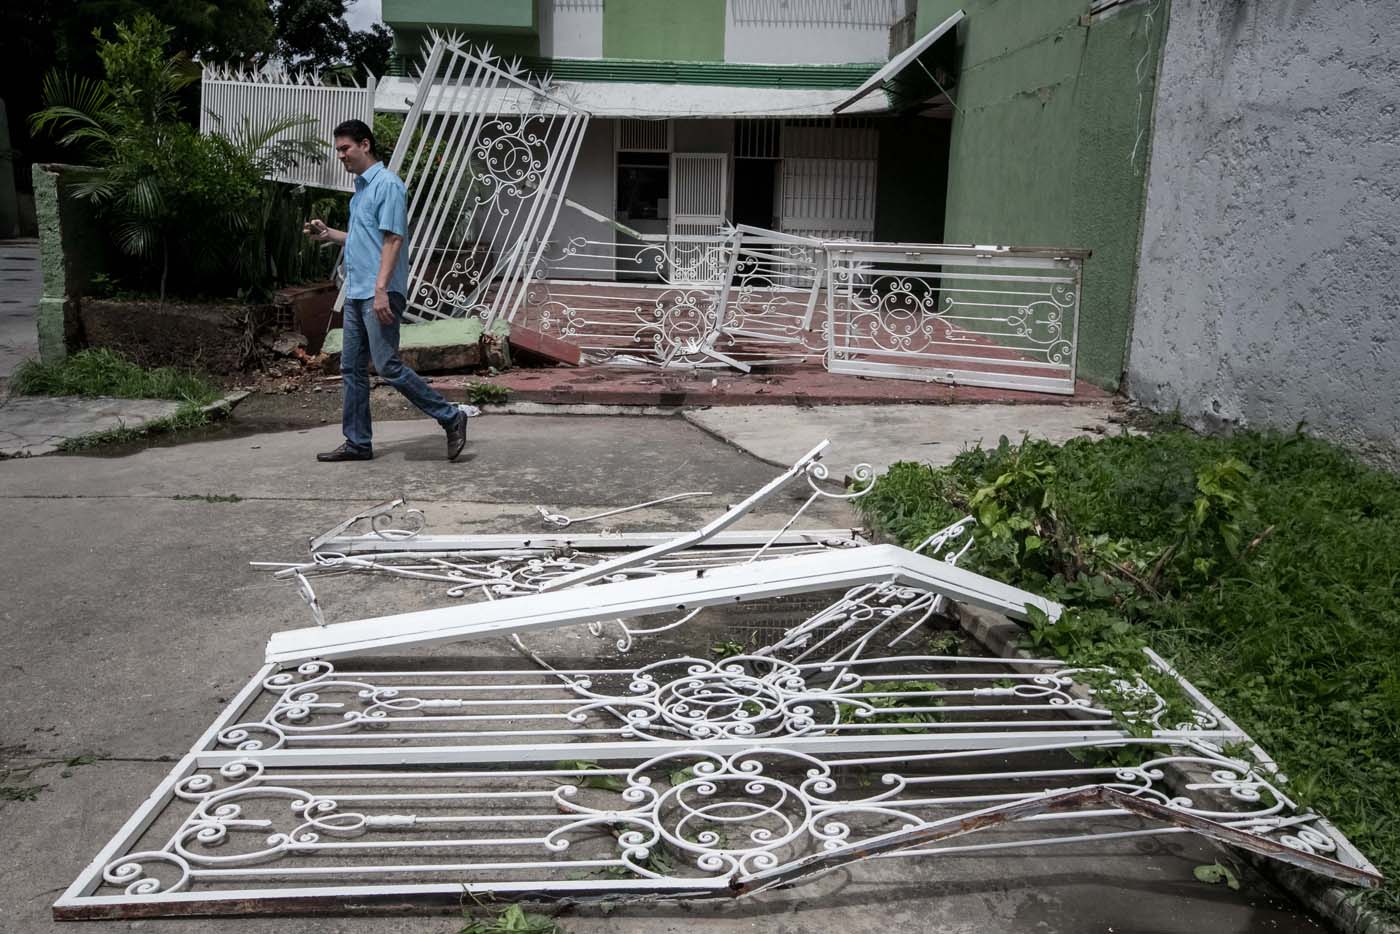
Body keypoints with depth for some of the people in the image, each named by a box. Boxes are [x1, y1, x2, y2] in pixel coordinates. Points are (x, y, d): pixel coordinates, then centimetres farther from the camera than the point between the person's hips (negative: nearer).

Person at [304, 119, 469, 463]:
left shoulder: (388, 184, -11)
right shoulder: (360, 188, 19)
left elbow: (393, 239, -18)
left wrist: (381, 290, -25)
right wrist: (328, 234, 15)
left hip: (379, 294, -10)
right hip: (356, 293, 10)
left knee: (388, 366, -12)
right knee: (352, 369, 9)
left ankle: (450, 417, -2)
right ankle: (357, 442, 15)